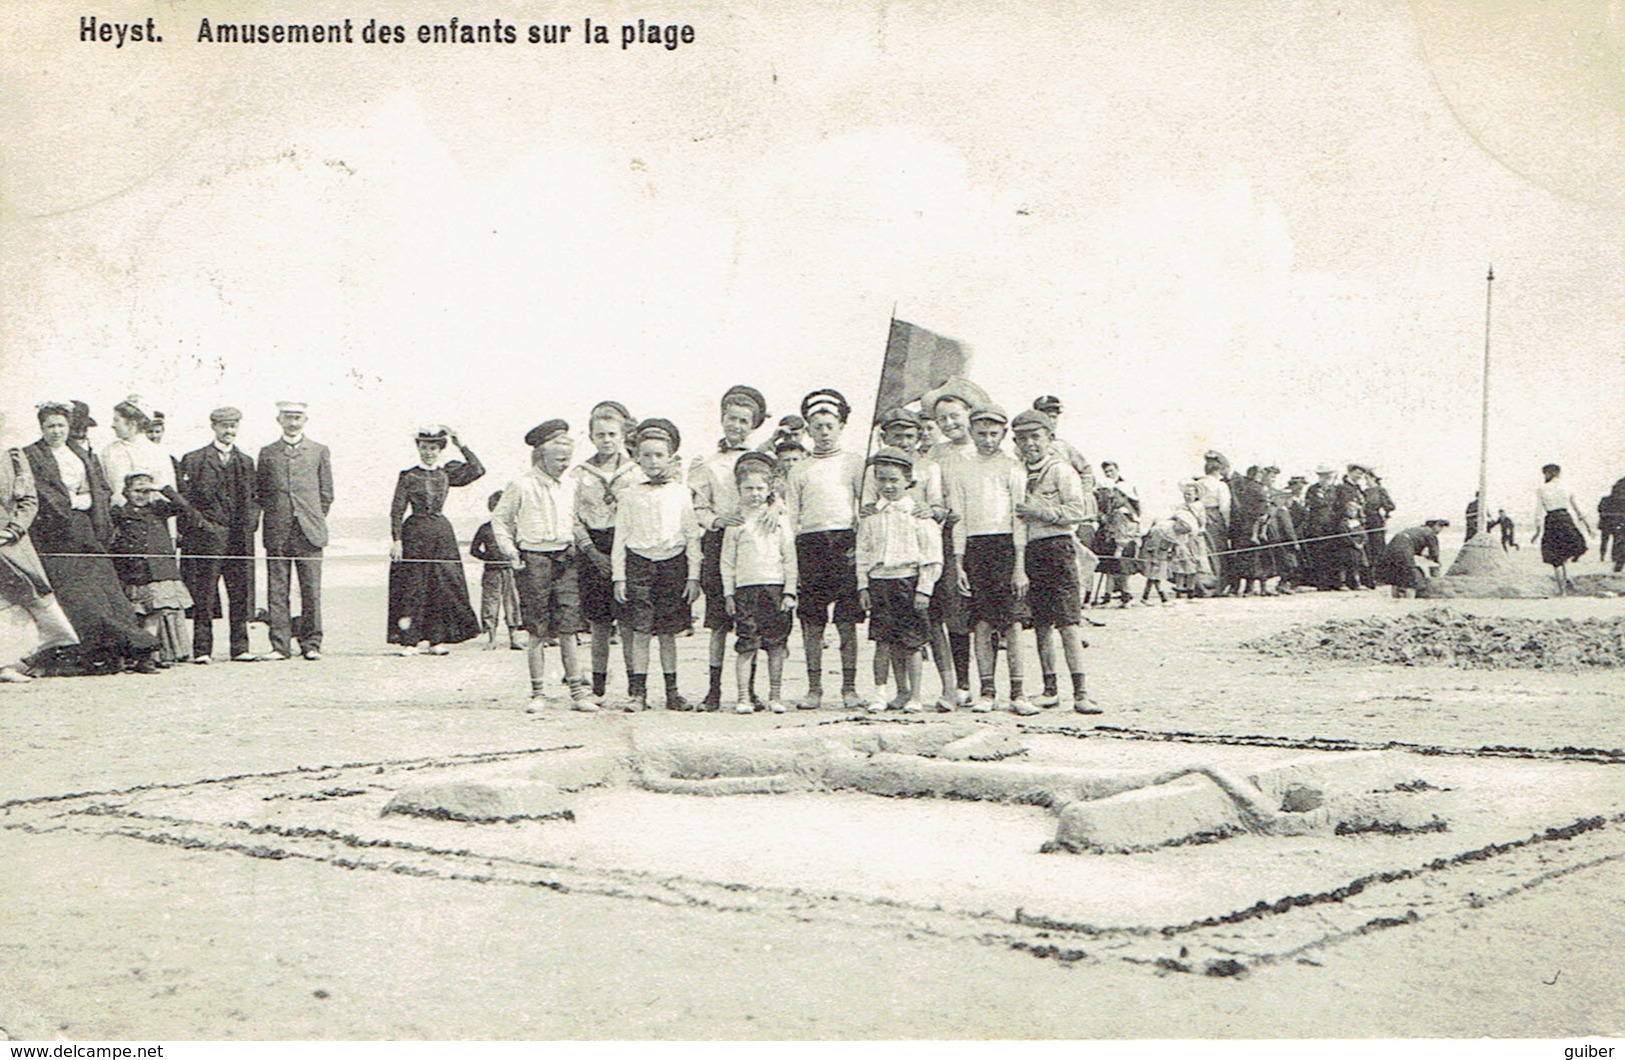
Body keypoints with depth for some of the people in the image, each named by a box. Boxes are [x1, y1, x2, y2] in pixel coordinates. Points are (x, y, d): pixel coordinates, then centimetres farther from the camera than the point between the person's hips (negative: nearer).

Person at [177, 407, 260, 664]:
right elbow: (183, 498, 0)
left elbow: (254, 498, 18)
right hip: (206, 537, -4)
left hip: (240, 537, 4)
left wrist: (250, 522, 3)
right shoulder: (193, 460, 4)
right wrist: (198, 521, -9)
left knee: (241, 594, 3)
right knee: (204, 596, -4)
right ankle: (202, 650, -1)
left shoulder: (246, 462, 17)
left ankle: (239, 648, 8)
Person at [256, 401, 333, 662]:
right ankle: (280, 646, 3)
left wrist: (314, 520, 7)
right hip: (277, 532, 1)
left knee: (311, 589, -2)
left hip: (309, 531, 0)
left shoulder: (319, 451, 11)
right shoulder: (267, 453, 11)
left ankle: (311, 644, 4)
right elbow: (259, 493, 13)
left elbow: (326, 494, 12)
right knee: (277, 590, -1)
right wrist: (274, 516, 6)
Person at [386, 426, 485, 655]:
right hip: (415, 534, -3)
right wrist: (396, 540, -9)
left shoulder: (447, 473, 8)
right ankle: (410, 639, 1)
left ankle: (436, 638, 8)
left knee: (442, 587, 2)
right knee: (412, 587, -3)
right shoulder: (408, 476, 0)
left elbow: (477, 470, -1)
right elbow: (397, 510, -1)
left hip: (442, 534, 3)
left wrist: (462, 446, -2)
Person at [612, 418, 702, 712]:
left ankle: (672, 691, 13)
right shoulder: (630, 496, 5)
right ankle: (639, 692, -1)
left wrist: (693, 576, 2)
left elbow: (693, 538, 7)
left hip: (673, 563, 1)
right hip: (639, 563, 0)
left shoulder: (681, 494, 6)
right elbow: (620, 538, 6)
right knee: (640, 631, -5)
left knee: (668, 632, 5)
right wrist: (619, 577, 0)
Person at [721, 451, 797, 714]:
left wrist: (790, 592, 1)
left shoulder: (779, 520, 7)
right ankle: (743, 697, -3)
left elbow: (790, 559, 7)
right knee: (746, 645, -6)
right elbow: (727, 562, 7)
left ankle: (775, 696, 12)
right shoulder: (735, 522, 6)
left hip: (775, 586, 1)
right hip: (745, 587, -1)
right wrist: (728, 593, 1)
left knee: (776, 645, 2)